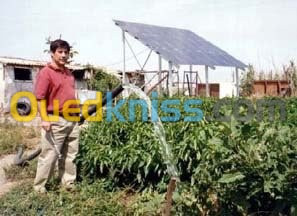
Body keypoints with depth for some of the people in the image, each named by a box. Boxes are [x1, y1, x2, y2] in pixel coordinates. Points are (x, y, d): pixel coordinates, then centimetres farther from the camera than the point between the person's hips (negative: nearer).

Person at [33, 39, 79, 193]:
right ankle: (39, 186, 12)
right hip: (55, 120, -7)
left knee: (70, 154, 11)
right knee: (49, 155, -2)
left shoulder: (68, 73, 15)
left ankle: (68, 183, 22)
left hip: (72, 120, 7)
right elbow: (39, 98, -13)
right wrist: (44, 119, -20)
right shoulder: (45, 72, -8)